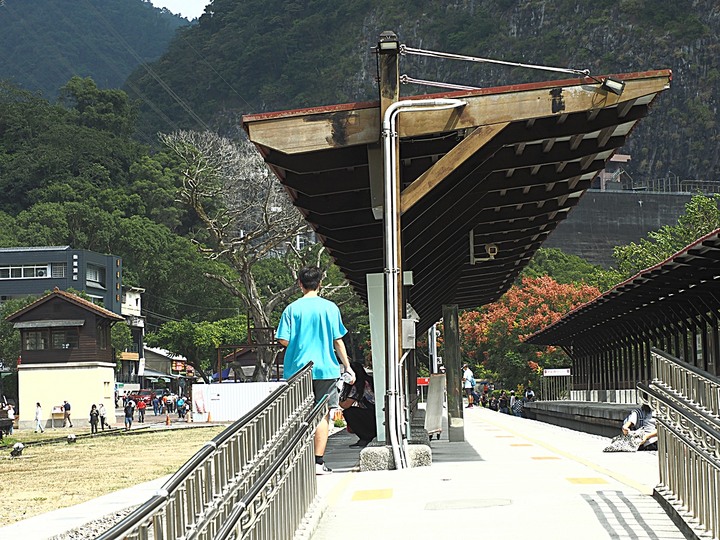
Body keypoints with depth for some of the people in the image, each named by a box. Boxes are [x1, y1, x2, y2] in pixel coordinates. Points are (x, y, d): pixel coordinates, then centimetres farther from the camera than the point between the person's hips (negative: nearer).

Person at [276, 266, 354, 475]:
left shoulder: (292, 309, -1)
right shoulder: (330, 308, -2)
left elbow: (284, 340, -4)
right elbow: (338, 341, -1)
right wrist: (348, 367, 7)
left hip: (298, 369, 1)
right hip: (326, 369, -1)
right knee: (323, 416, 3)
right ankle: (318, 462, 0)